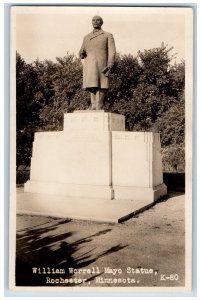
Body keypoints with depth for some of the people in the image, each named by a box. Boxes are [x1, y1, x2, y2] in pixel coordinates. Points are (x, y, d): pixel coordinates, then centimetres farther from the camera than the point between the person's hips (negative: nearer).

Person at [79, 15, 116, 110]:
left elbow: (112, 52, 0)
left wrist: (109, 65, -15)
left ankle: (99, 109, -15)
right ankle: (93, 108, -3)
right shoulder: (86, 37, 23)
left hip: (101, 65, -4)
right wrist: (81, 53, -5)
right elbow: (81, 54, 21)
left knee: (100, 87, -12)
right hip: (89, 66, 4)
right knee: (92, 87, -2)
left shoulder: (108, 35, 12)